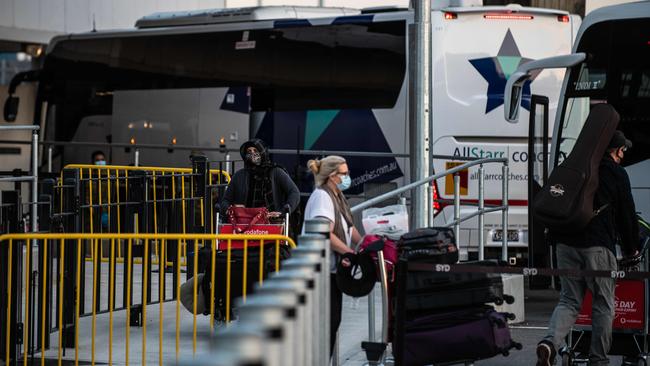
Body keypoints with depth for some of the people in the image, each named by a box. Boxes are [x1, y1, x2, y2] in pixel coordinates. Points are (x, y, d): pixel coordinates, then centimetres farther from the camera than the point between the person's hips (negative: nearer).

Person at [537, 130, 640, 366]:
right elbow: (627, 214, 6)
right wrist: (631, 249, 19)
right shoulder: (617, 174, 2)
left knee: (569, 301, 9)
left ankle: (550, 343, -17)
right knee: (603, 304, 8)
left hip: (566, 244, 5)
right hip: (598, 245, -5)